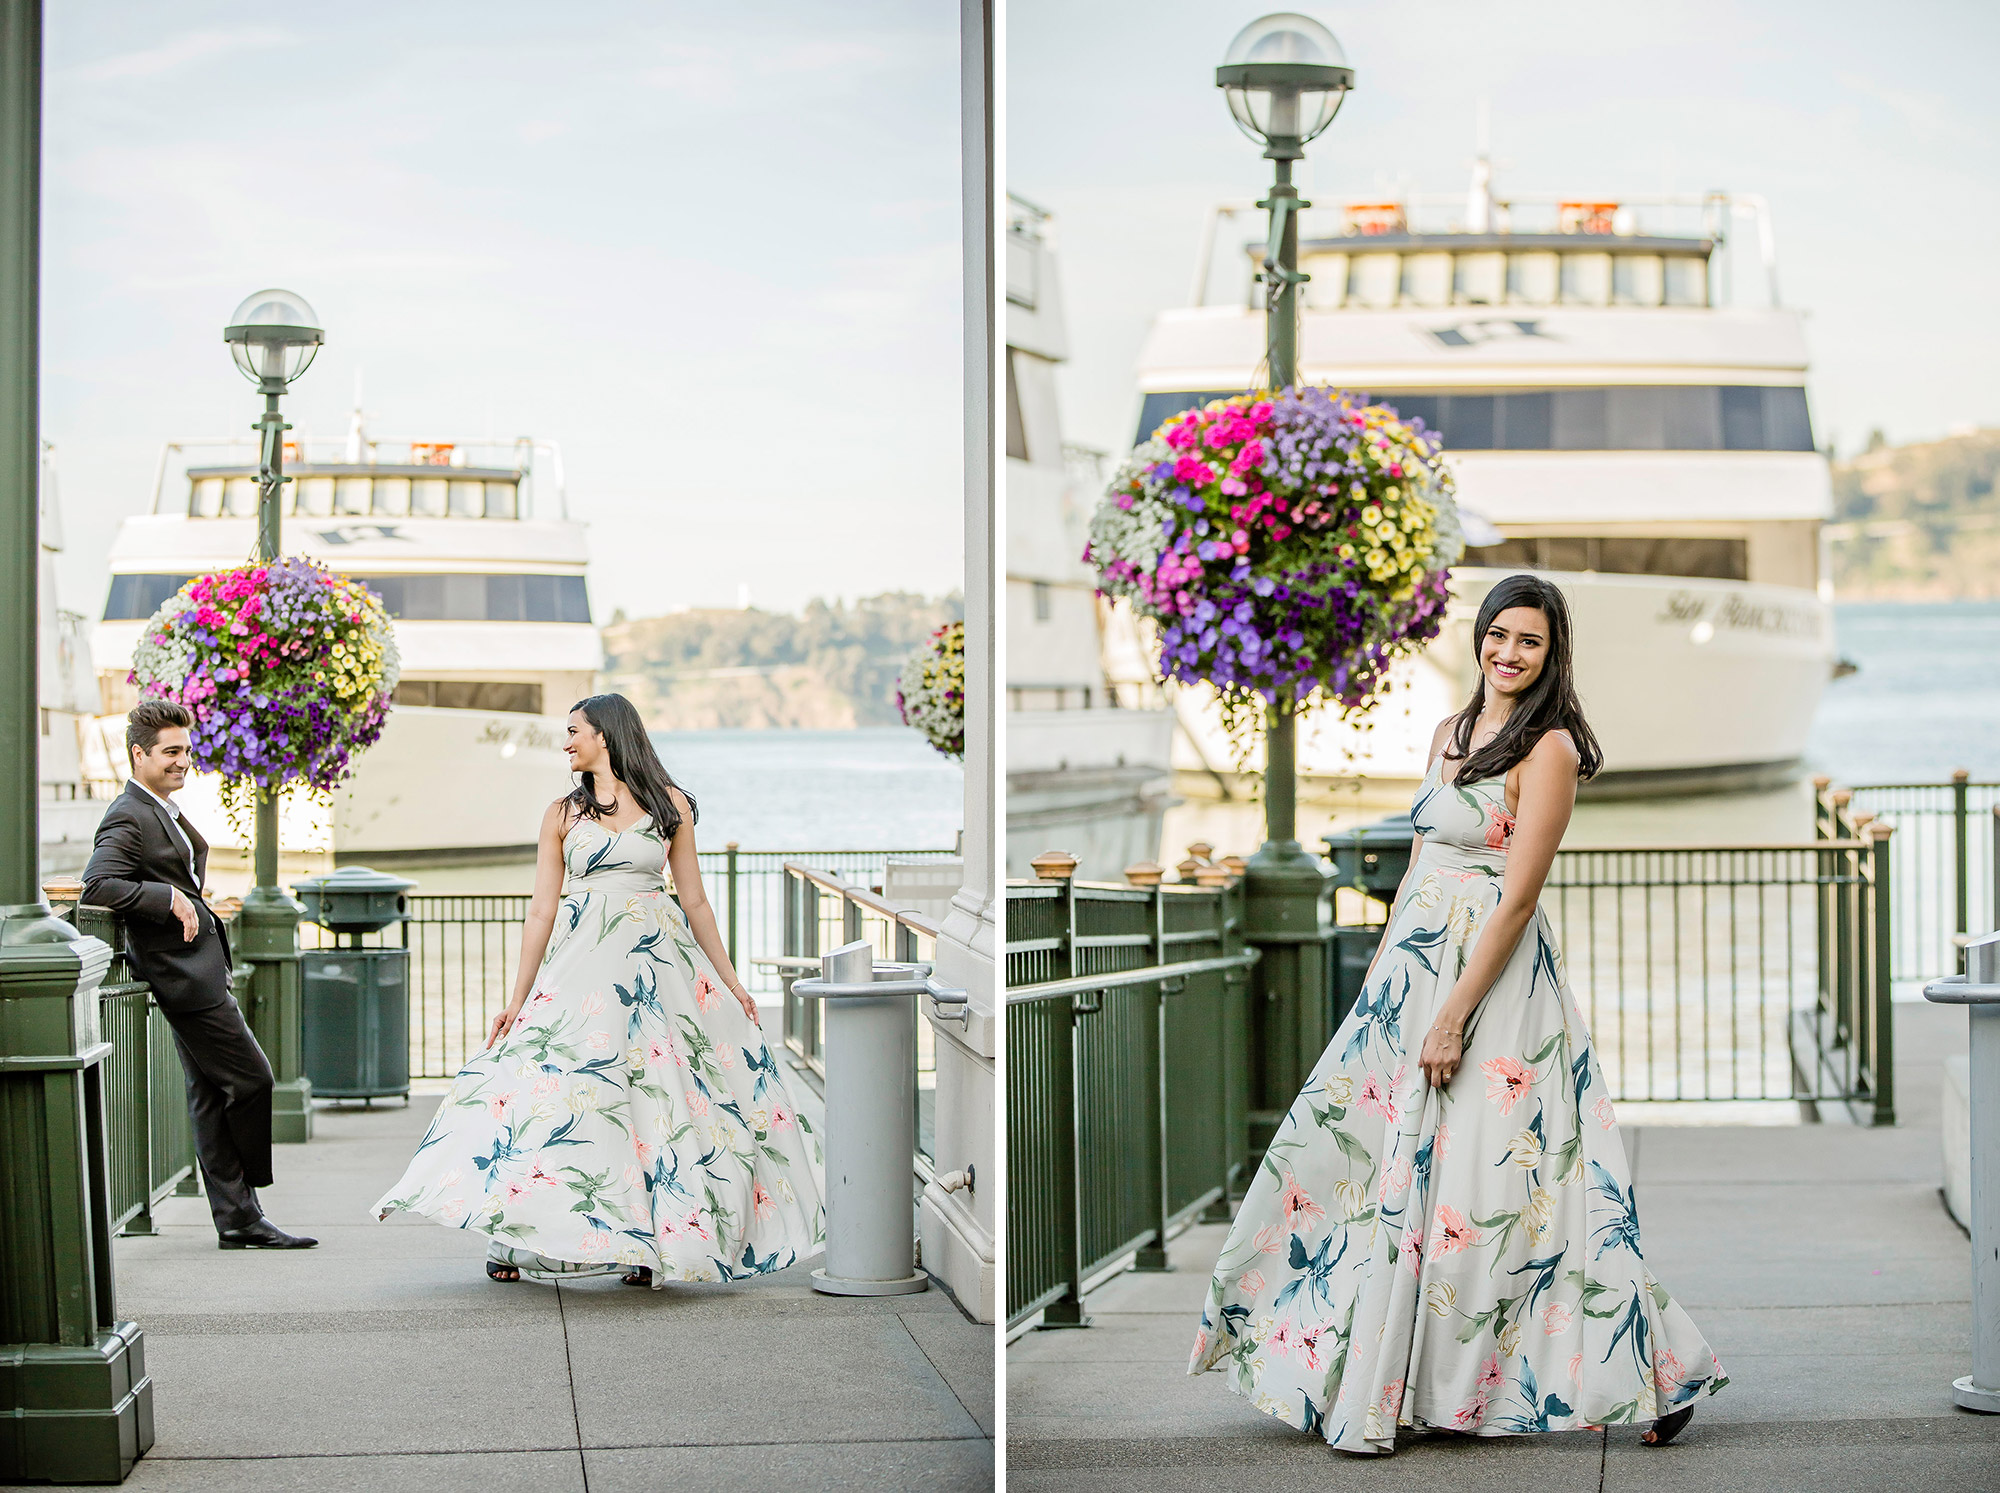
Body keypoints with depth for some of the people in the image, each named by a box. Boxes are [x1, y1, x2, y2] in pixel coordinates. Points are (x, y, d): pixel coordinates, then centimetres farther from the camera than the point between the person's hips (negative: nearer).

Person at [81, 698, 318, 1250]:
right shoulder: (129, 818, -15)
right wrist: (170, 899, -25)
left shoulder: (166, 810, 17)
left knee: (211, 1095, 10)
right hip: (185, 975, -10)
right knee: (250, 1078, -6)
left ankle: (238, 1217, 13)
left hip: (201, 968, 10)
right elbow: (97, 884, -27)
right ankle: (242, 1214, 9)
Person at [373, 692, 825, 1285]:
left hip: (658, 958, 0)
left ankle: (651, 1240, 6)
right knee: (557, 1090, -6)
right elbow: (541, 912, 7)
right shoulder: (563, 814, 8)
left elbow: (694, 901, 9)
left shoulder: (669, 804, 6)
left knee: (658, 1092, -2)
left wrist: (730, 981, 8)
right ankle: (513, 1241, 2)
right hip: (584, 963, 0)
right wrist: (518, 1000, 4)